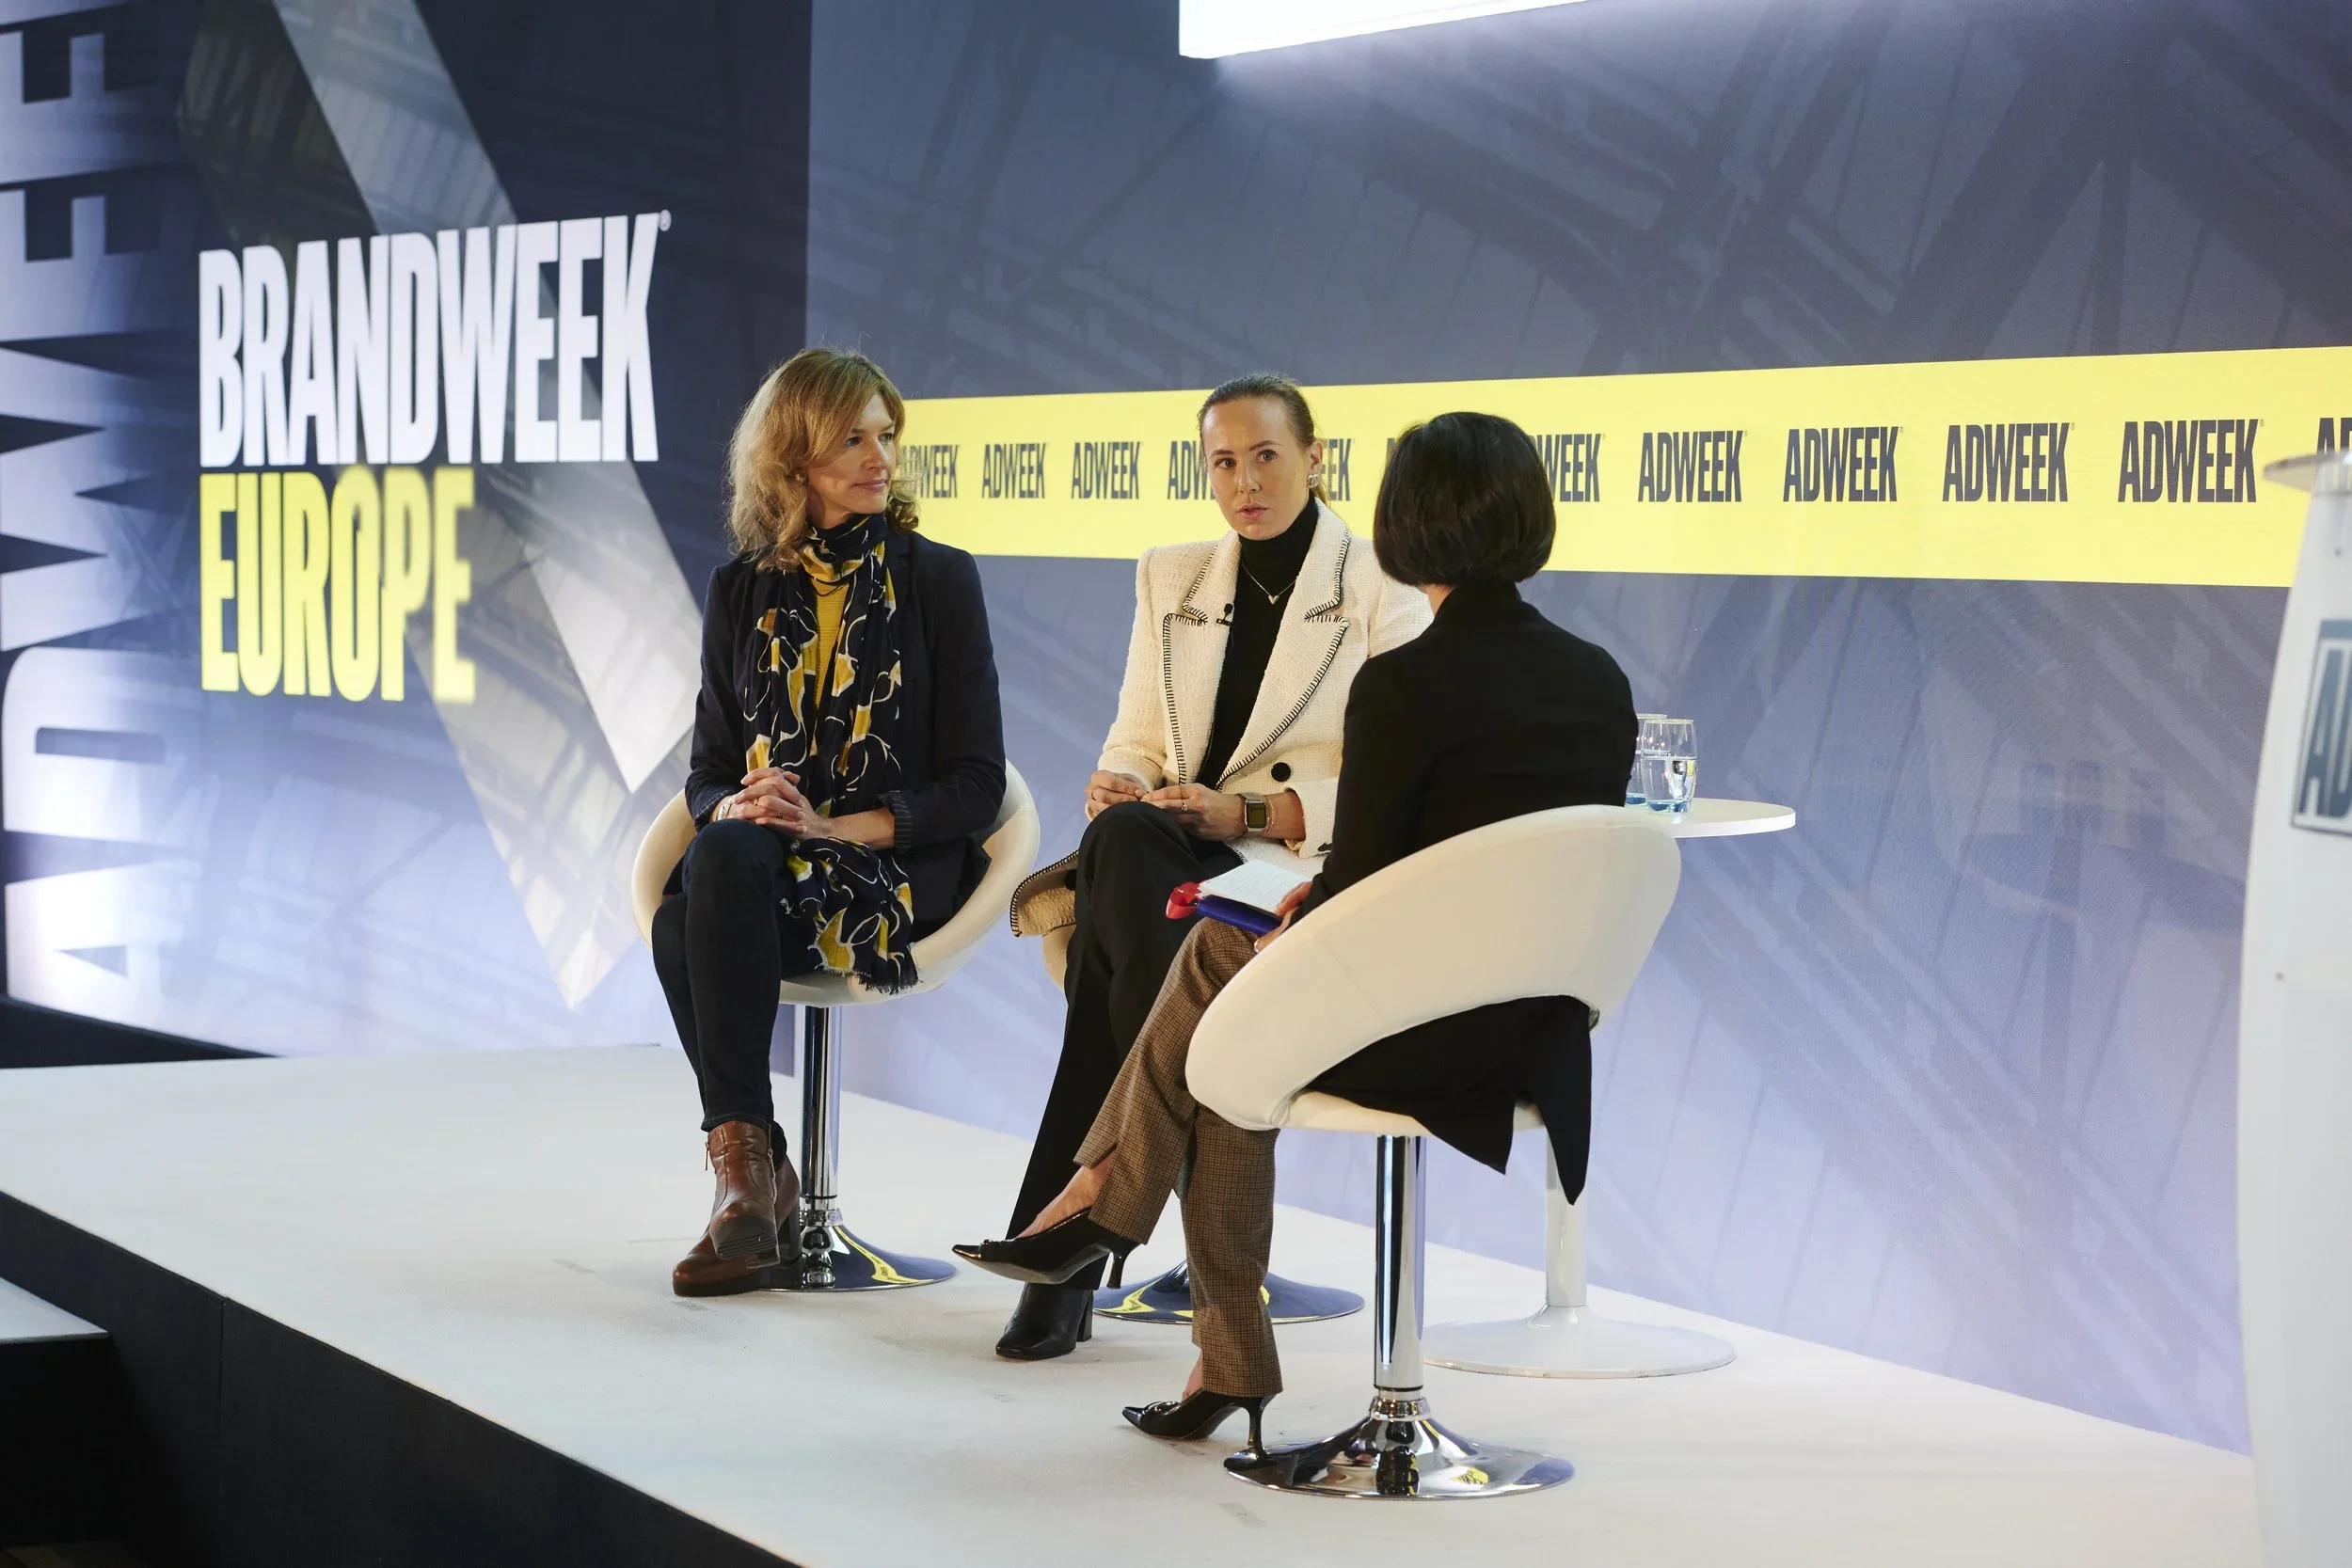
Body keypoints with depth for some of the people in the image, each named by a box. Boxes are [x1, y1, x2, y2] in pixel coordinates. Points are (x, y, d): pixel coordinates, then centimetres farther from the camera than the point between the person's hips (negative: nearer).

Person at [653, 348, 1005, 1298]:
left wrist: (835, 826, -15)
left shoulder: (938, 580, 3)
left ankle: (742, 1162, -30)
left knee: (724, 864, -35)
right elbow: (708, 769, 13)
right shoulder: (743, 590, 12)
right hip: (756, 865, 3)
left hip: (896, 865, -3)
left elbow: (976, 785, -1)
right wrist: (737, 804, -12)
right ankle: (753, 1164, -26)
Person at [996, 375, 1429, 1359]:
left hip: (1306, 871, -4)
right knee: (1122, 834, -36)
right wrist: (1116, 786, -8)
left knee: (1122, 894, -35)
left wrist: (1244, 811, -17)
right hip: (1169, 862, 4)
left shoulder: (1383, 594, 2)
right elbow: (1136, 743, 17)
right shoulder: (1171, 578, 19)